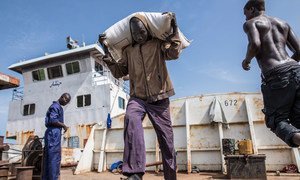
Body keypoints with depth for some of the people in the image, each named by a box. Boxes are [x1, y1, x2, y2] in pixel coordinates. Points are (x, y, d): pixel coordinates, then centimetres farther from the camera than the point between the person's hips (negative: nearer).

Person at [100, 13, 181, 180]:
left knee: (166, 139, 4)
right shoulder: (128, 50, 17)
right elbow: (119, 72, 18)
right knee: (131, 119, -34)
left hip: (159, 98, -1)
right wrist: (107, 52, 11)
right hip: (138, 97, 1)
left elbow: (173, 53, -9)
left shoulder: (158, 44, 8)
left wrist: (174, 30, -15)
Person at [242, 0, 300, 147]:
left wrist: (246, 60, 8)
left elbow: (255, 44, -12)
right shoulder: (283, 23, 26)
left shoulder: (250, 23, 10)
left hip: (275, 75, -5)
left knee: (276, 120, 5)